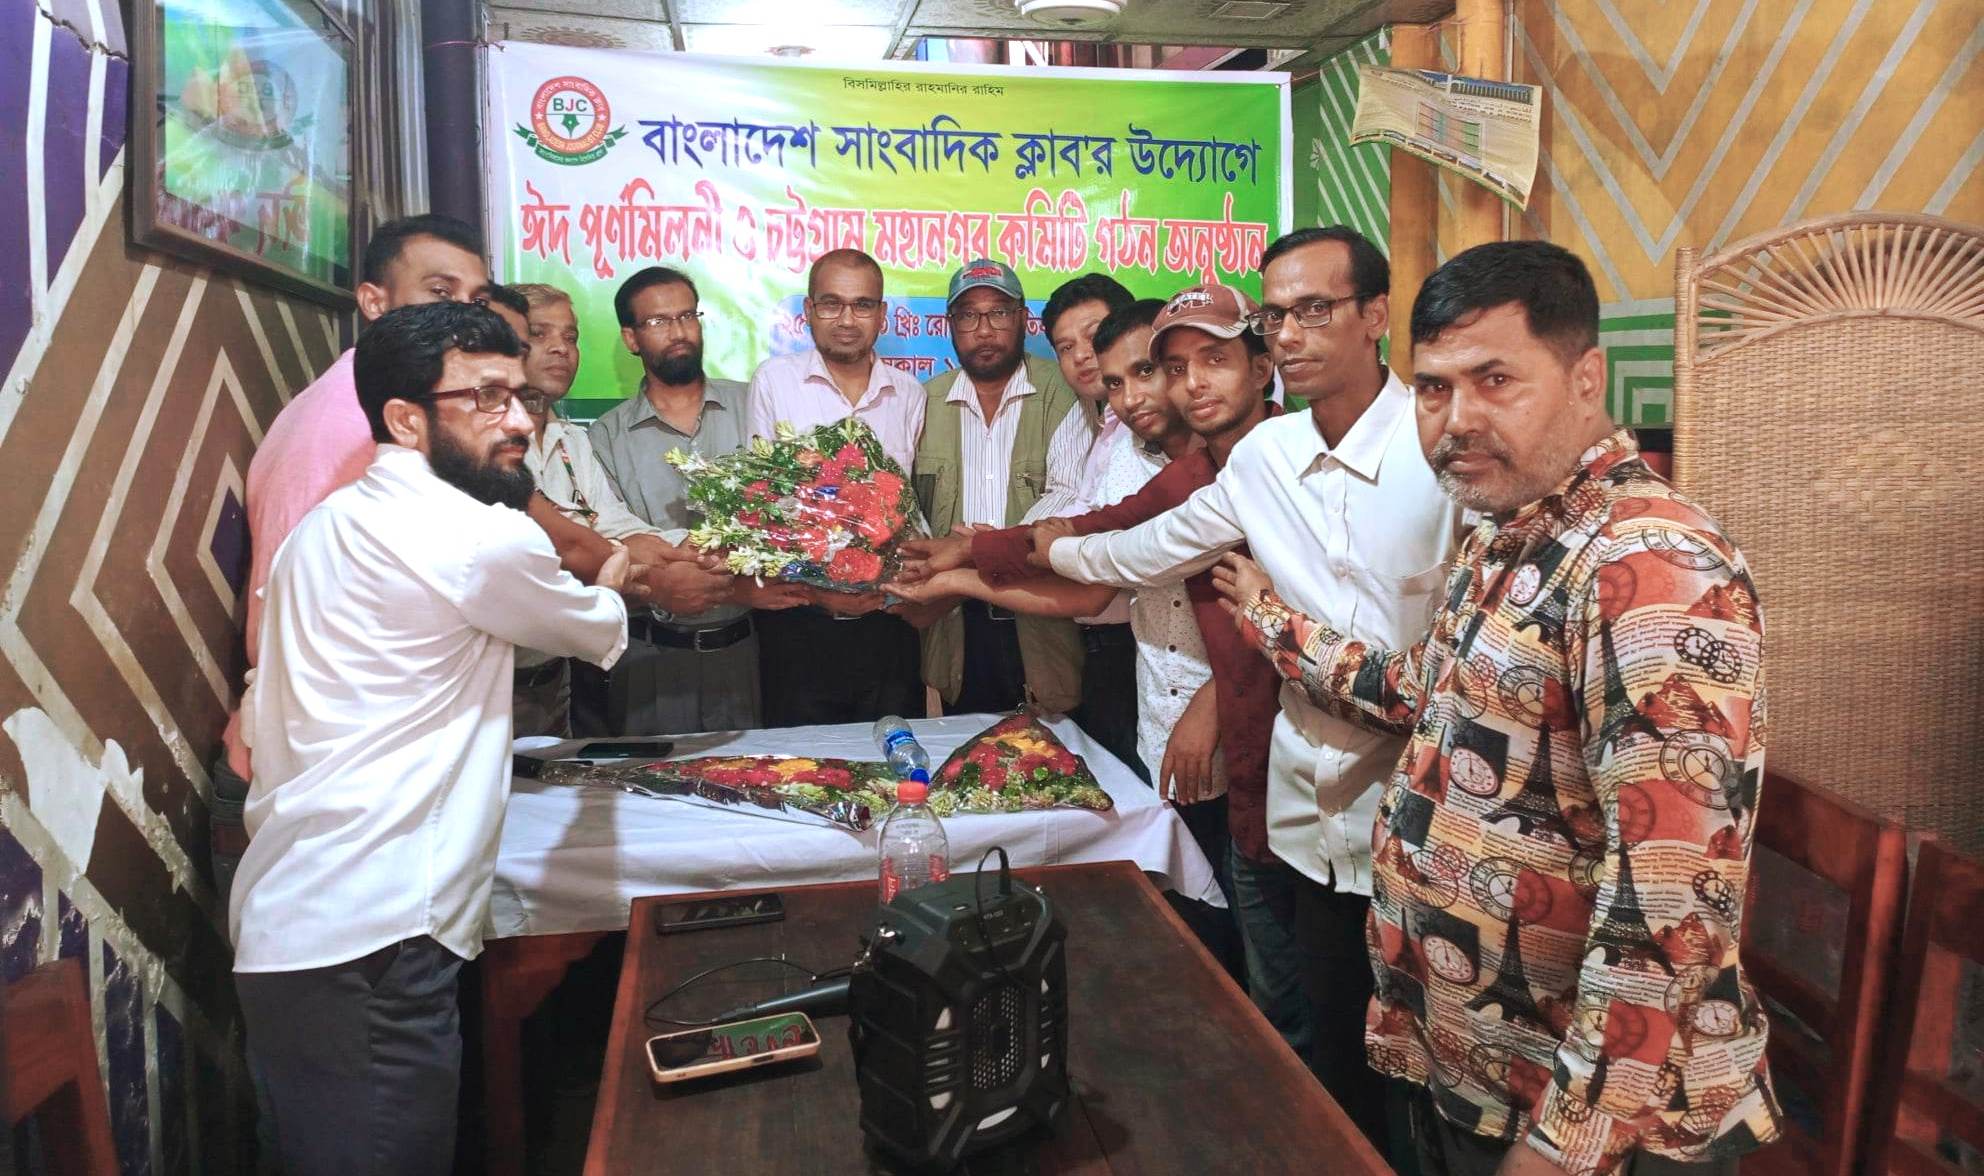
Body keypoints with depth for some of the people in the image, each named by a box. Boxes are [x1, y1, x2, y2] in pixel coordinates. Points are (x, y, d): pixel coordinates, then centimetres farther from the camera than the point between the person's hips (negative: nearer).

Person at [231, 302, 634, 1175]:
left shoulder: (326, 527, 13)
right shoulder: (487, 541, -14)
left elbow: (264, 729, 20)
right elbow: (597, 635, 5)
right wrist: (611, 585, 28)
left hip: (283, 929, 9)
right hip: (371, 942, -9)